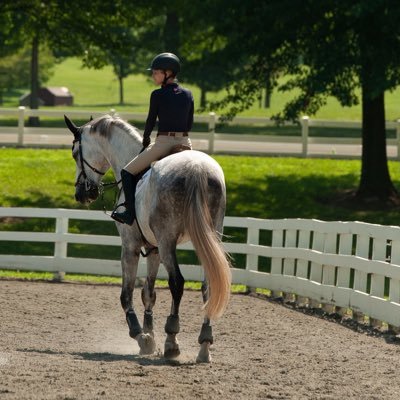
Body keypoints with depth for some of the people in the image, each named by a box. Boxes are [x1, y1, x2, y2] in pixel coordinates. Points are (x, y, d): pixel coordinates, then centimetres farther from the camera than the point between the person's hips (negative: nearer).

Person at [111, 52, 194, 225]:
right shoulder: (188, 94, 8)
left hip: (163, 143, -5)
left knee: (127, 172, 6)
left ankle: (130, 213, -2)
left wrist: (146, 139, 16)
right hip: (185, 143, 5)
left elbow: (151, 120, -1)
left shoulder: (158, 95, -8)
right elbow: (189, 124, 12)